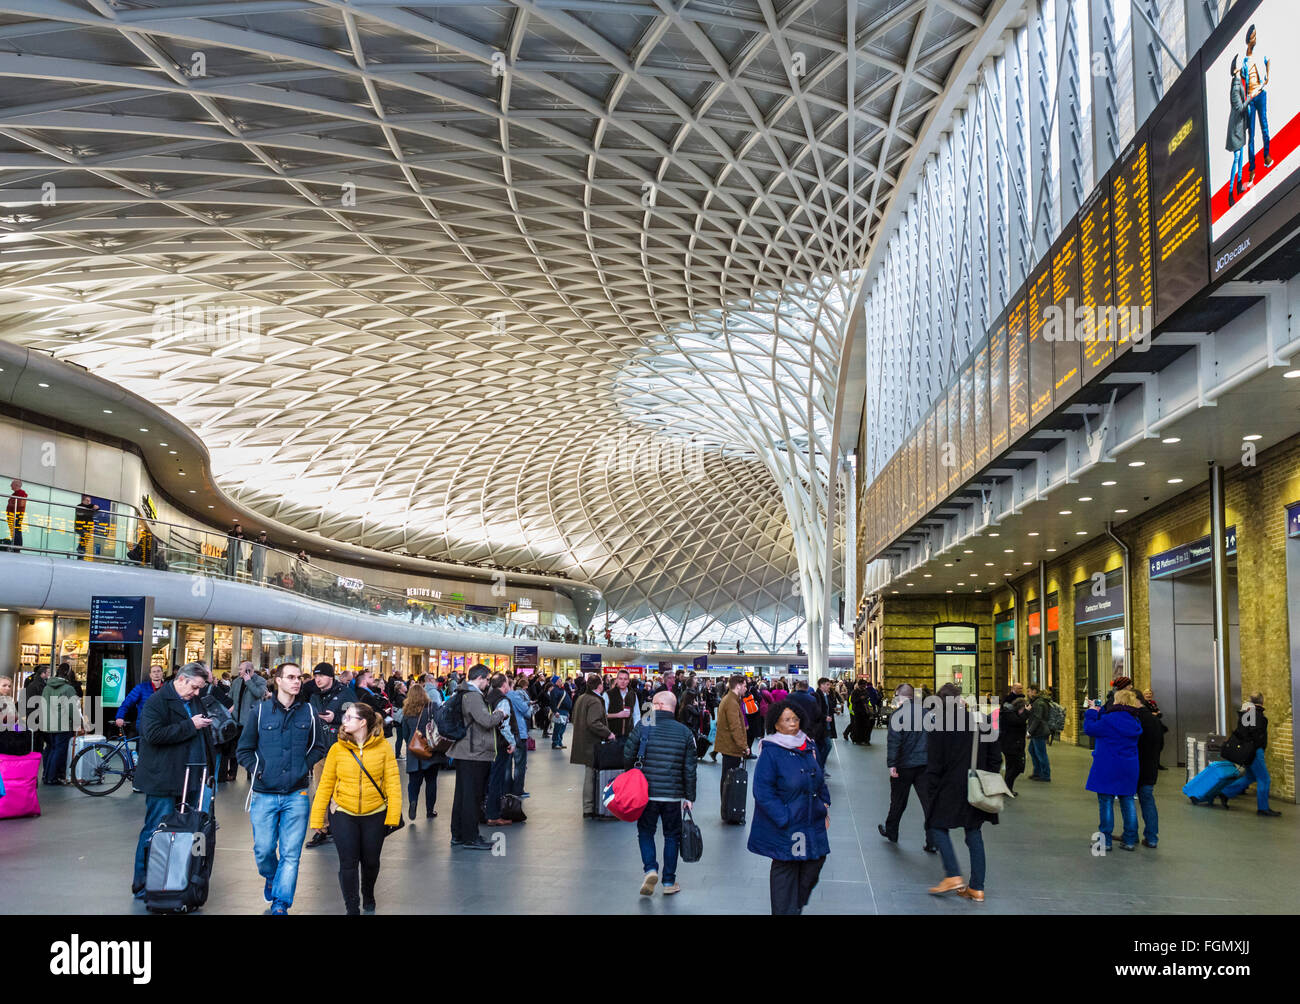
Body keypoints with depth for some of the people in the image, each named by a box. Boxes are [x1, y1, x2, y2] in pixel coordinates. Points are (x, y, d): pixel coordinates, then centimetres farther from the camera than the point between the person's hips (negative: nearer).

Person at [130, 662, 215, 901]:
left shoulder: (194, 701, 16)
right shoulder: (157, 702, -9)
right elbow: (154, 733, -24)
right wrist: (190, 726, -21)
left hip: (193, 777, 8)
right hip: (164, 779, -8)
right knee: (157, 831, -1)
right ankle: (141, 885, 10)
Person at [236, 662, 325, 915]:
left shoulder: (308, 712, 4)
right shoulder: (259, 711, 0)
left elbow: (318, 747, 14)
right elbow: (243, 750, 7)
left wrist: (304, 766, 1)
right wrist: (259, 771, -4)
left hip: (296, 794, 1)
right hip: (264, 794, 0)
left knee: (291, 853, -1)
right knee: (263, 849, 4)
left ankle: (281, 903, 10)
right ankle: (271, 878, 36)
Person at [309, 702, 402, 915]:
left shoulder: (383, 747, -8)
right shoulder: (337, 749, -5)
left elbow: (393, 782, -7)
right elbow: (326, 784, -1)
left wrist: (393, 815, -13)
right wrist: (317, 817, -1)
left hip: (374, 814, 0)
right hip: (344, 814, 0)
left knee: (370, 861, 12)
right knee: (348, 863, -2)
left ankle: (368, 896, 41)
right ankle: (352, 908, 15)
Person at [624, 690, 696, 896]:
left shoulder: (643, 727, -7)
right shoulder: (685, 732, 0)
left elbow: (628, 755, -6)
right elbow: (690, 769, 1)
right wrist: (690, 797, 9)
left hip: (647, 792, -1)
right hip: (674, 794, 1)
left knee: (645, 831, 15)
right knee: (672, 835, 14)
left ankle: (650, 869, -5)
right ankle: (669, 882, 17)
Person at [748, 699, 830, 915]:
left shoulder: (809, 746, 6)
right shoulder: (770, 751, -16)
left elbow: (820, 780, 19)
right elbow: (762, 792, -18)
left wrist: (825, 807, 13)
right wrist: (784, 820, -19)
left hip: (812, 822, 7)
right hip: (784, 827, -7)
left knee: (815, 861, 13)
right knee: (785, 870, 4)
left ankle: (797, 903, 33)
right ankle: (786, 910, 19)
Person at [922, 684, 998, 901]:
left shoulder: (939, 724, -10)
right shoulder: (982, 722, 5)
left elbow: (934, 763, -8)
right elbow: (993, 757, 10)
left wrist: (931, 791, -1)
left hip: (951, 788, -5)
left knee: (938, 827, 9)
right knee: (974, 833, 10)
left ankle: (953, 876, -3)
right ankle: (977, 887, 11)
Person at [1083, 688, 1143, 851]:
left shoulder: (1110, 720, -18)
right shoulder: (1134, 721, 4)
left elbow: (1089, 729, -10)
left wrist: (1091, 712, 2)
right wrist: (1100, 711, 16)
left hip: (1108, 769, -6)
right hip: (1129, 769, 6)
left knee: (1105, 801, 3)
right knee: (1128, 801, 12)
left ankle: (1106, 840, 6)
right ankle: (1130, 840, 16)